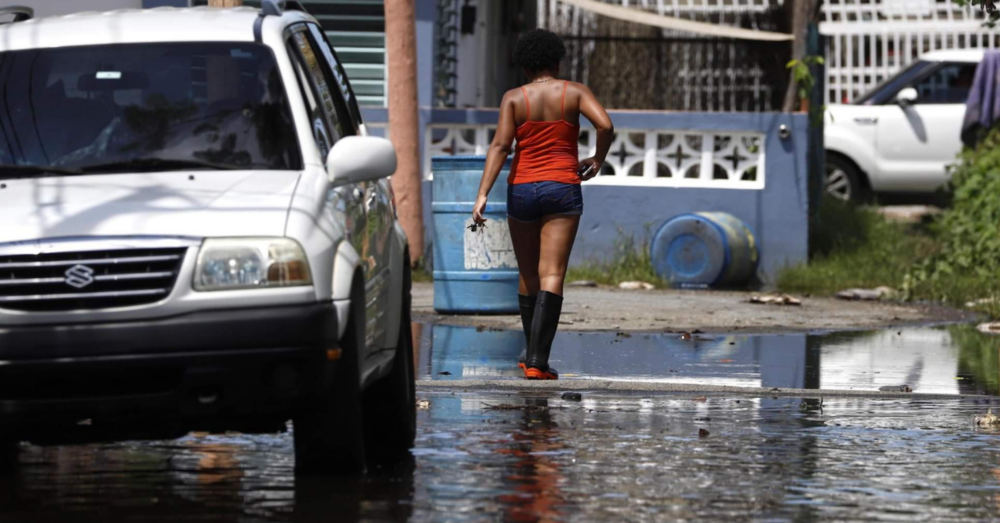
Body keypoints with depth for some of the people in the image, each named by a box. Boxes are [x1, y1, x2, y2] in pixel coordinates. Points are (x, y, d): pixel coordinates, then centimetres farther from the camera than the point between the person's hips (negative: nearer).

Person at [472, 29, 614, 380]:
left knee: (528, 275, 17)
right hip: (563, 190, -2)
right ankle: (537, 361, -20)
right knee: (551, 276, -8)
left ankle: (533, 353, 30)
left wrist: (483, 194, -14)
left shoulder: (514, 98, 3)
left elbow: (500, 145, -9)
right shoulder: (574, 92, 2)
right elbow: (605, 125, -12)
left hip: (521, 190, 2)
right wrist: (597, 160, 7)